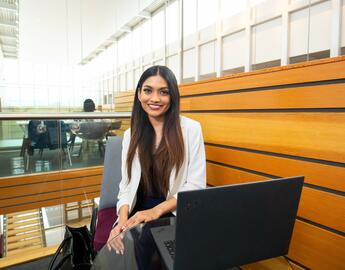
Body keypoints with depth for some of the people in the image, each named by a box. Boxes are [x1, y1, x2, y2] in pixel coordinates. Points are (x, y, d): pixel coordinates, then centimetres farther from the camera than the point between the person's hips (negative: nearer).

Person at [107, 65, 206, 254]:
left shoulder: (191, 128, -5)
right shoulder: (130, 134, 7)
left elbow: (196, 186, -7)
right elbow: (127, 185, 4)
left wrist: (157, 211, -19)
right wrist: (123, 220, -15)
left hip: (176, 216, -2)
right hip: (138, 215, 3)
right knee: (114, 250, -22)